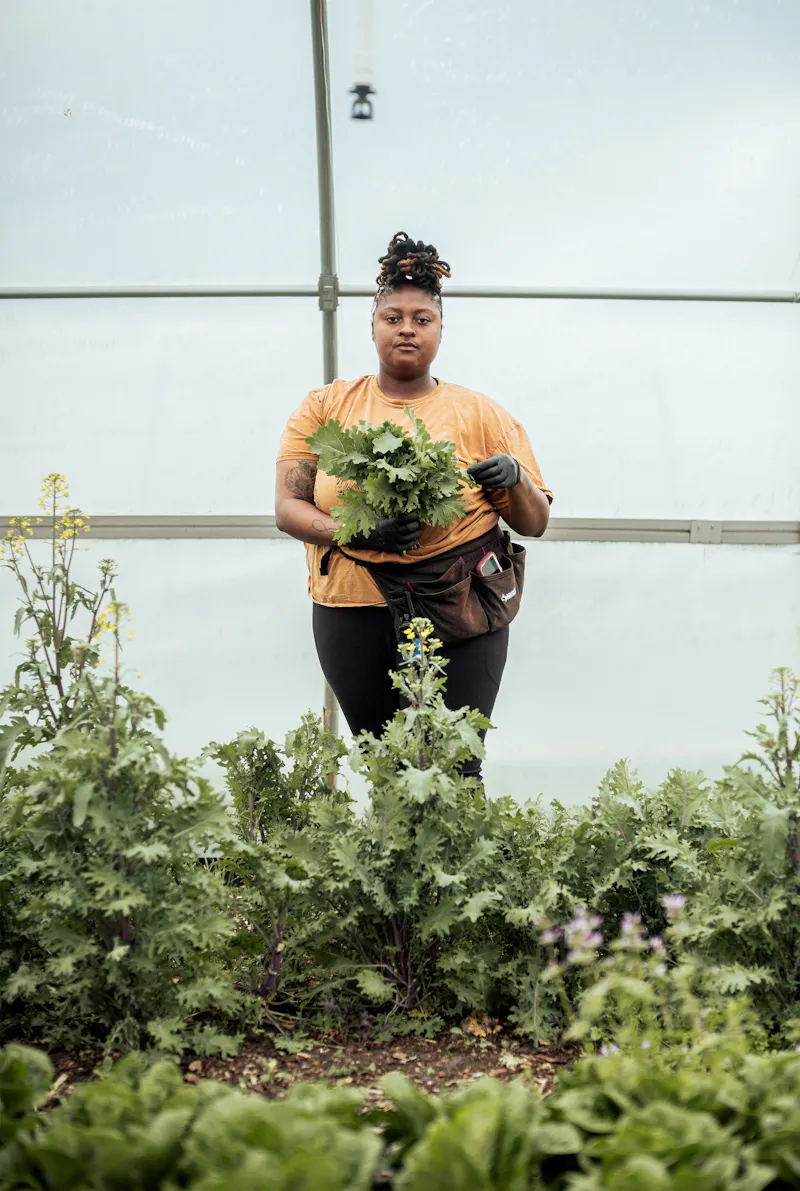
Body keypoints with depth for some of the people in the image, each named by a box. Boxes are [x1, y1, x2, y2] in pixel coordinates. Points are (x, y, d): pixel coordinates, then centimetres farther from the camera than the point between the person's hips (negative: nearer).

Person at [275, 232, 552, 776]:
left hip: (458, 618, -1)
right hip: (354, 614, 1)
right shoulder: (325, 406, 8)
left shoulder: (483, 415, 7)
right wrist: (362, 534, -17)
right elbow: (288, 508, 1)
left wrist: (514, 478, -13)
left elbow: (535, 524, 9)